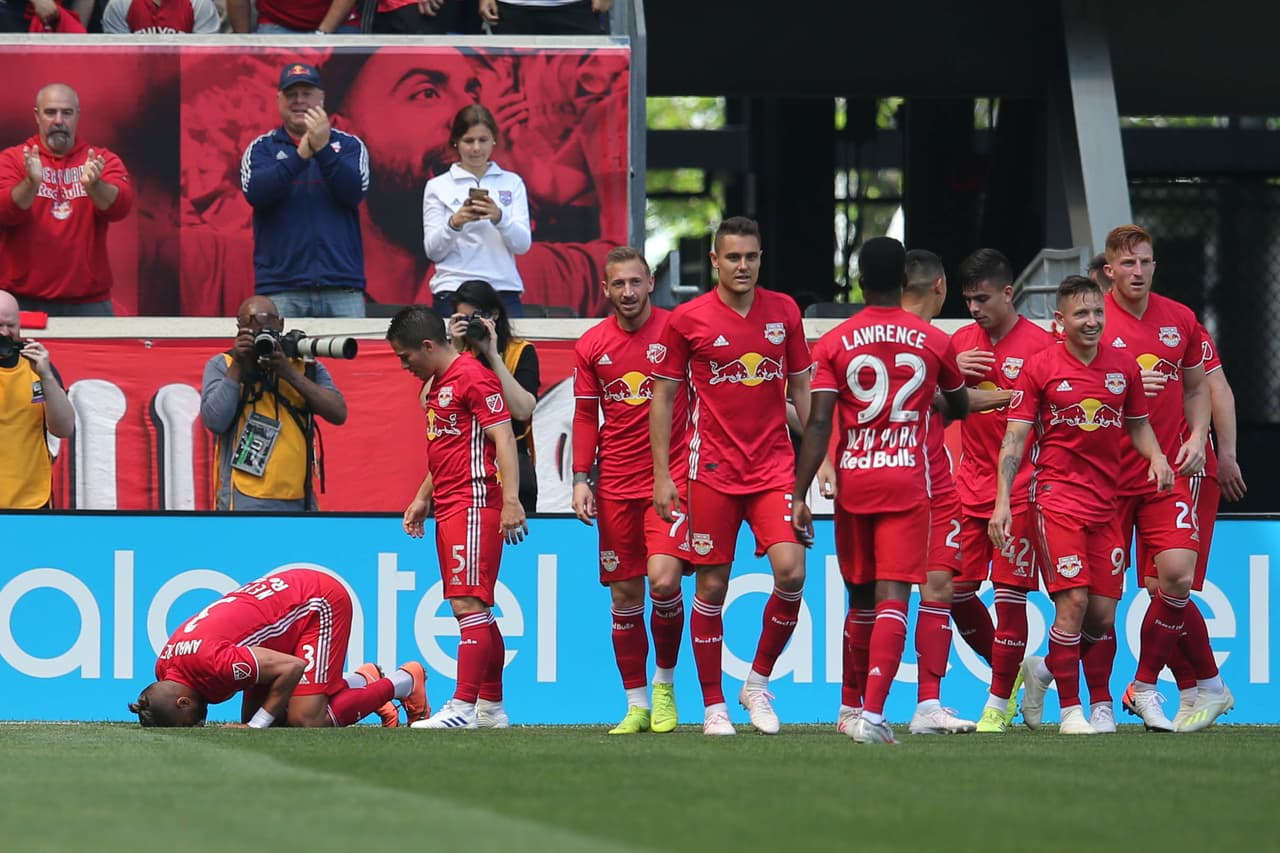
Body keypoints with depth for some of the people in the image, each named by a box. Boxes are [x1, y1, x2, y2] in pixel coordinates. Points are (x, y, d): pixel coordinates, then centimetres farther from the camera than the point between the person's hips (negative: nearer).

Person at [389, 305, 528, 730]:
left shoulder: (473, 377, -11)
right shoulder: (434, 385, 19)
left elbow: (504, 439, -17)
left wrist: (511, 500, -23)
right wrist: (422, 499, 24)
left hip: (474, 506, -10)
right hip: (449, 509, 10)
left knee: (469, 605, -13)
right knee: (473, 610, 12)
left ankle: (463, 708, -17)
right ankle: (491, 707, 16)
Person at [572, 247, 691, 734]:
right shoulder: (591, 347, 6)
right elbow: (586, 417, 12)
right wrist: (580, 480, 3)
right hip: (616, 487, 3)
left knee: (664, 580, -18)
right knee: (625, 595, 3)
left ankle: (665, 681, 5)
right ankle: (637, 705, 11)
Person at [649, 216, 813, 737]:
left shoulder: (784, 312, 6)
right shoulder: (688, 320, -2)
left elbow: (801, 387, 14)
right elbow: (663, 397, 3)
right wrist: (662, 474, -2)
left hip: (775, 467, 2)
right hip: (713, 472, -2)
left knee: (790, 572, -14)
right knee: (712, 587, 1)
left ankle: (759, 680, 6)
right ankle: (713, 705, 11)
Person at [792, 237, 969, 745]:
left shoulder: (833, 344, -1)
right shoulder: (934, 342, 2)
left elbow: (818, 423, -8)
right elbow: (960, 409, 19)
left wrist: (800, 494, -7)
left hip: (853, 481, 1)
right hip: (907, 483, -1)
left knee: (861, 597, 16)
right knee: (893, 598, -9)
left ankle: (856, 708, 26)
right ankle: (873, 712, -23)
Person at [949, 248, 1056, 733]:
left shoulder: (1040, 345, -6)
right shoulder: (962, 342, 11)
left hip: (1019, 489, -5)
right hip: (969, 486, 5)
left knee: (1009, 594, -5)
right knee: (956, 589, 3)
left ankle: (1000, 702, 4)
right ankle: (1007, 671, 25)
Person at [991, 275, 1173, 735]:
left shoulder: (1123, 366, 8)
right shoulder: (1039, 367, -3)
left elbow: (1138, 423, 20)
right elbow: (1014, 438, -3)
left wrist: (1156, 456, -1)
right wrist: (1002, 501, -11)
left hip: (1106, 502, 4)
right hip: (1057, 497, -4)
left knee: (1103, 613, 2)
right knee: (1073, 599, -14)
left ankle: (1045, 667, 29)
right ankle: (1070, 709, -4)